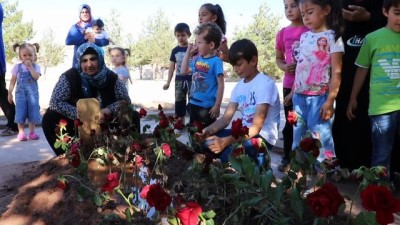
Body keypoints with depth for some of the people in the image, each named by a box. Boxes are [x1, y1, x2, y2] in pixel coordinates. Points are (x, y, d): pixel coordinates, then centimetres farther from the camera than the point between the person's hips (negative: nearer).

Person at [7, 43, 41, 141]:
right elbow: (13, 81, 4)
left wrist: (30, 66, -15)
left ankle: (32, 131, 13)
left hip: (33, 92, 0)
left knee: (33, 111, 3)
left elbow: (36, 77, -17)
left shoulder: (35, 66, 1)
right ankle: (21, 132, 7)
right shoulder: (17, 66, 4)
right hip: (20, 92, 0)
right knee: (21, 112, 0)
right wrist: (10, 93, 1)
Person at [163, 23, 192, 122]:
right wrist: (168, 82, 6)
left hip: (191, 79, -3)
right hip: (179, 80, 3)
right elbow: (172, 67, 9)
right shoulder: (175, 50, 5)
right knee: (179, 102, 7)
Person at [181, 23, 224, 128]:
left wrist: (217, 105, -16)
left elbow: (220, 84, -15)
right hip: (193, 103, 7)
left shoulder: (215, 61, -14)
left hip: (207, 106, -7)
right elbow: (184, 72, 17)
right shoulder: (197, 59, 5)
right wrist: (188, 53, 9)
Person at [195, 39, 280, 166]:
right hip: (243, 132, 7)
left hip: (262, 136, -7)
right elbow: (226, 118, 3)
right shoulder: (239, 86, 8)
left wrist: (225, 141, -34)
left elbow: (256, 128, -23)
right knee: (206, 140, -12)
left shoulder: (266, 84, -16)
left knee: (228, 152, -32)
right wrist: (208, 130, -18)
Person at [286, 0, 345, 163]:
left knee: (319, 140, -3)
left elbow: (336, 72, -10)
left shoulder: (332, 37, -6)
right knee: (298, 138, 14)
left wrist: (330, 101, -16)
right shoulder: (304, 37, 13)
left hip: (319, 97, -6)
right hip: (300, 97, 6)